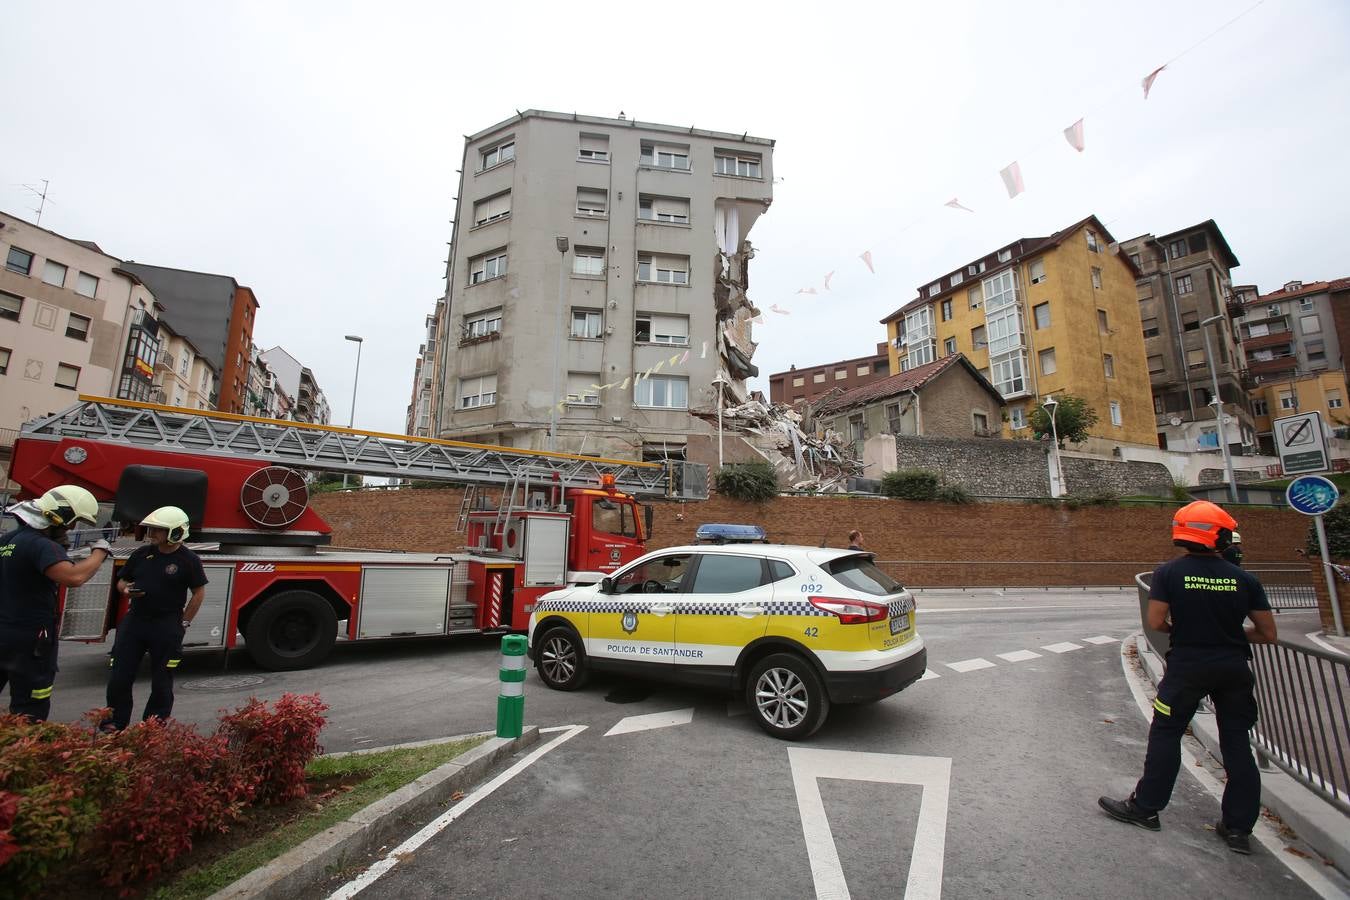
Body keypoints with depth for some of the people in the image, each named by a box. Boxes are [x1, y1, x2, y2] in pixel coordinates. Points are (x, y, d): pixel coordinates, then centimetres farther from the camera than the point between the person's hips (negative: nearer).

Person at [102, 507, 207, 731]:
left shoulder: (188, 560, -8)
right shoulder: (141, 553, 5)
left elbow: (198, 592, -4)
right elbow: (122, 580, 16)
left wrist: (183, 623, -5)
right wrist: (126, 589, -8)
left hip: (167, 626, -4)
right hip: (135, 620, 4)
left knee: (161, 681, 6)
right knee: (120, 675, 6)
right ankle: (116, 721, 22)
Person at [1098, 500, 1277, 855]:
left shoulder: (1169, 572, -11)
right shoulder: (1244, 579, -3)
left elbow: (1156, 622, -13)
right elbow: (1268, 634, -1)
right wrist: (1232, 634, 17)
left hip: (1188, 666, -3)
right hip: (1234, 668, 3)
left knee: (1165, 734, 8)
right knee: (1237, 743, 13)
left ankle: (1145, 807, 17)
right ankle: (1239, 827, 21)